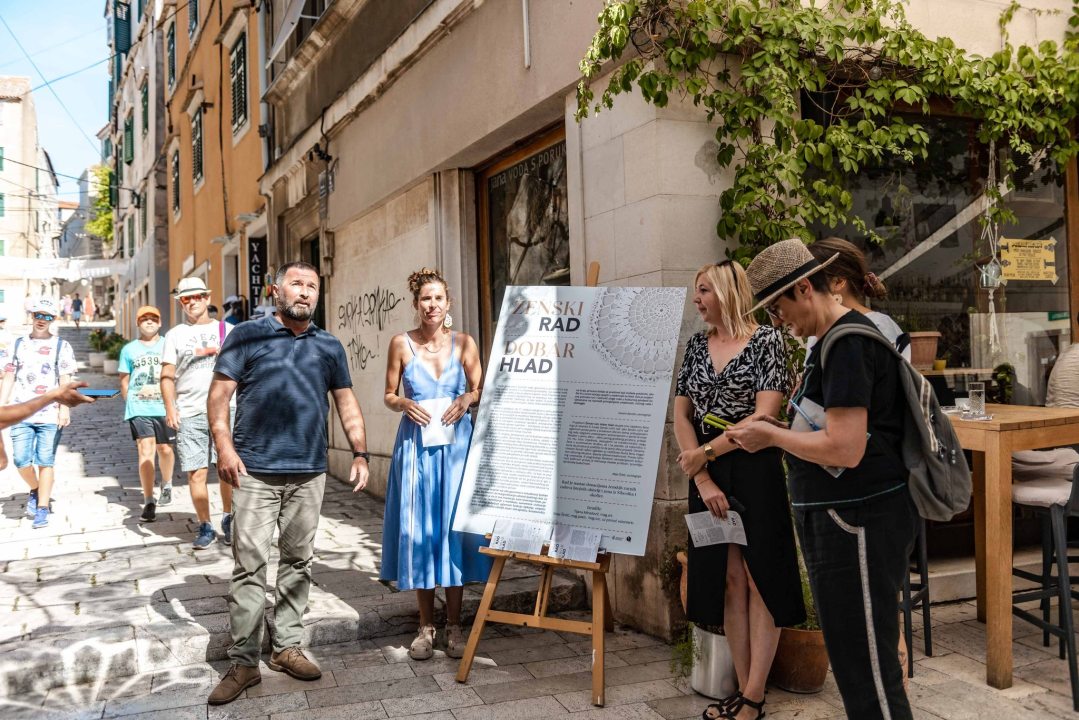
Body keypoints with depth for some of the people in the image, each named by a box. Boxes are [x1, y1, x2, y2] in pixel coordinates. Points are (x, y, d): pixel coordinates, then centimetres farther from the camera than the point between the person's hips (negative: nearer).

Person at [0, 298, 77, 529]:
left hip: (51, 415, -2)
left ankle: (42, 509, 5)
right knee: (21, 461, -1)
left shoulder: (61, 346, 4)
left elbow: (65, 380, -3)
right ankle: (35, 491, 28)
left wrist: (64, 408, -15)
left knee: (45, 462, -3)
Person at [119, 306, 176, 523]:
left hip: (164, 407, 0)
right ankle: (149, 503, -6)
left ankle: (166, 484, 39)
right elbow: (124, 381, 14)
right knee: (146, 451, -8)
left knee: (165, 449, 8)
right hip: (139, 409, 0)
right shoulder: (129, 349, 8)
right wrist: (130, 404, 9)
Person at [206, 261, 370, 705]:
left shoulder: (328, 346, 12)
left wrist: (360, 454, 4)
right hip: (256, 471, -3)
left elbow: (347, 403, 13)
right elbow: (220, 392, -2)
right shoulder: (248, 336, 2)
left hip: (309, 473, 4)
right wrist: (225, 448, -13)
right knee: (249, 564, -4)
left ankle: (287, 647, 22)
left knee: (298, 561, 10)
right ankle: (244, 663, 4)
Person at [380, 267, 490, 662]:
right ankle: (426, 625, 15)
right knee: (418, 530, 2)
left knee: (454, 528, 2)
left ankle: (454, 624, 14)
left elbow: (480, 390, 9)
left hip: (456, 444, 0)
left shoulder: (464, 343, 4)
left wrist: (467, 400, -11)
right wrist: (404, 404, -12)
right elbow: (389, 395, 9)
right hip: (416, 445, 0)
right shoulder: (401, 343, 3)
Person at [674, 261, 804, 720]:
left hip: (755, 471, -5)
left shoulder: (766, 340, -6)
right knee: (727, 579, 7)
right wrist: (702, 478, -6)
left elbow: (764, 416, -14)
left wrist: (704, 452, -11)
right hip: (707, 476, 5)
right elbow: (681, 416, 5)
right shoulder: (696, 346, 9)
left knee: (759, 577, 1)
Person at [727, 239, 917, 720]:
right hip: (834, 519, 11)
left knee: (866, 675, -2)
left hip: (859, 523, -11)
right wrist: (776, 432, 9)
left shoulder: (847, 343, -18)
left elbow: (845, 449, -24)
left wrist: (771, 436, -12)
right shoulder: (830, 342, 14)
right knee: (851, 665, 20)